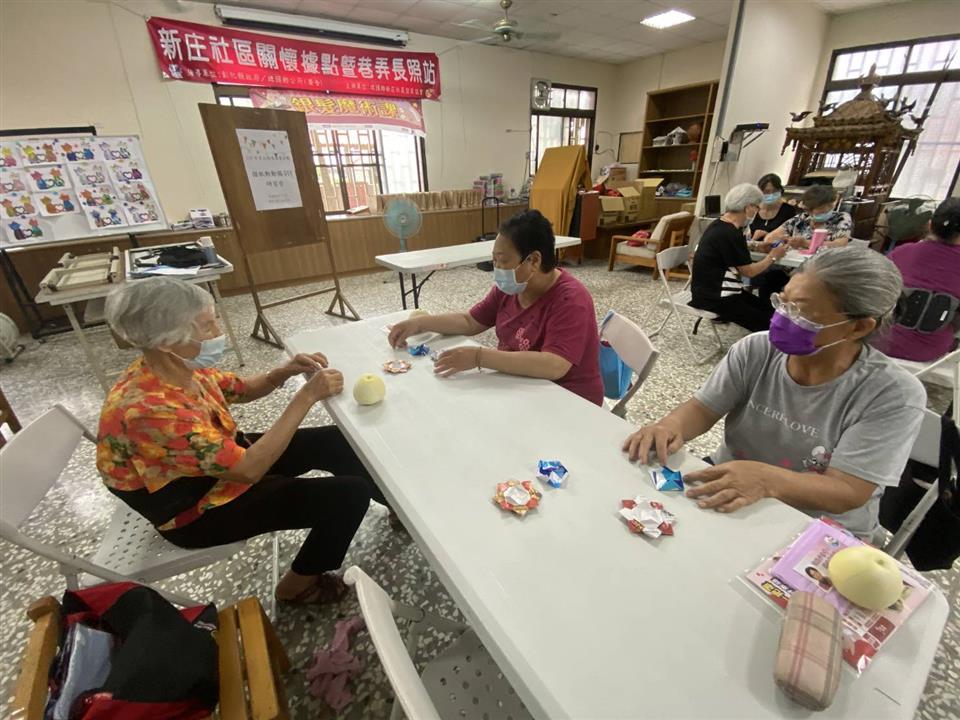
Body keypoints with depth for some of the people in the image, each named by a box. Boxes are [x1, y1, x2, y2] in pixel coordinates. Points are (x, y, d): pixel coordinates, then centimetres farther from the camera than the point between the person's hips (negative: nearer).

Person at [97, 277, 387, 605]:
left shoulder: (177, 368, -10)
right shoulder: (151, 409, -36)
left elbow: (242, 389, 6)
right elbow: (250, 469, -35)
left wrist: (285, 371, -13)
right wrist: (307, 396, -33)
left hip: (222, 461, 8)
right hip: (199, 511, -8)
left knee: (336, 441, 4)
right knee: (349, 494, -14)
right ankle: (296, 586, 13)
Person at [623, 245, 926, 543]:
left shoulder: (894, 395, -17)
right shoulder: (755, 350, -8)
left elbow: (847, 493, -22)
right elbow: (702, 410, -6)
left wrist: (765, 479, -42)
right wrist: (671, 425, -30)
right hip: (724, 504, 3)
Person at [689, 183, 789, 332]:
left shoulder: (721, 224, 7)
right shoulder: (730, 234, -22)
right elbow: (749, 271, -11)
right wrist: (773, 256, 4)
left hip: (713, 289, 10)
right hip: (714, 297, -10)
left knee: (766, 308, 11)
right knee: (765, 323, -6)